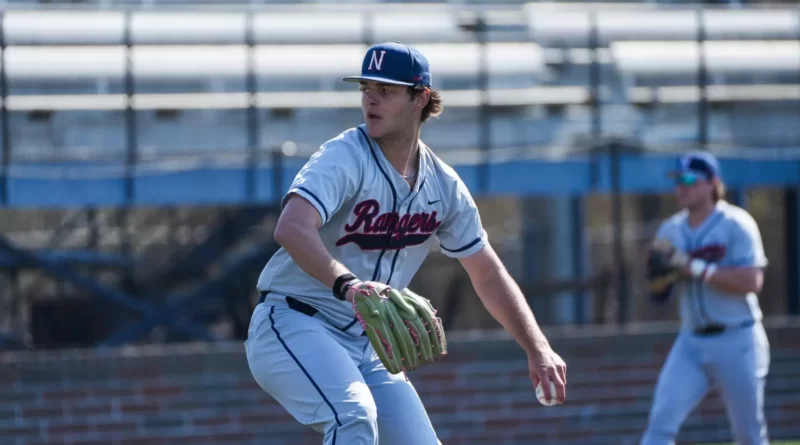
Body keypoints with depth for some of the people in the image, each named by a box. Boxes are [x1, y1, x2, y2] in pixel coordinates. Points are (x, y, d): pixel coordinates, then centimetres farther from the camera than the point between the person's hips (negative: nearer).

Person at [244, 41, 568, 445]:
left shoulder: (443, 185, 4)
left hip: (369, 346, 7)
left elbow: (488, 275, 15)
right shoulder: (344, 158, -17)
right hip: (294, 327, -7)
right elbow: (291, 228, -36)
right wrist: (347, 285, -53)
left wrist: (538, 349, 6)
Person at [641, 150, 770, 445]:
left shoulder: (736, 225, -9)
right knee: (661, 420, -12)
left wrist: (698, 269, -23)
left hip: (737, 342, -4)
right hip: (691, 342, 4)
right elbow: (659, 293, 12)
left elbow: (751, 282, -20)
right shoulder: (671, 231, 8)